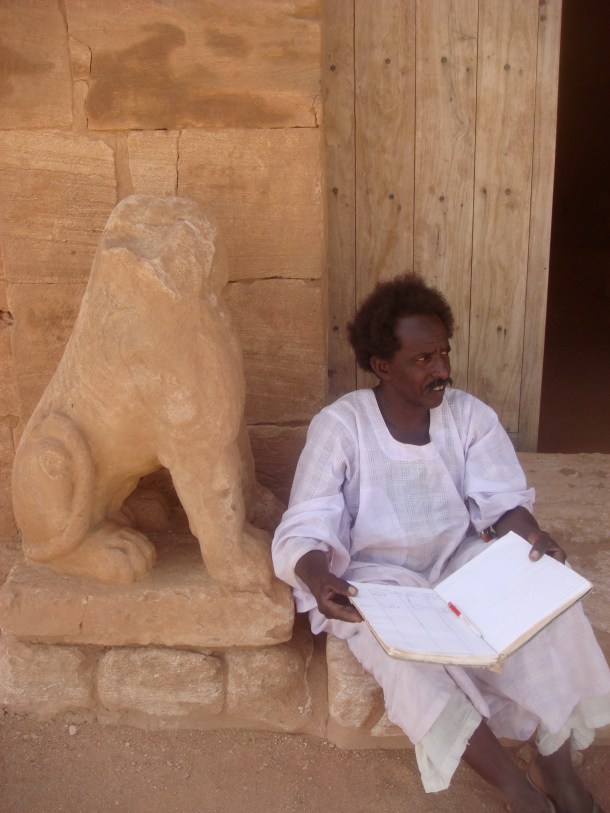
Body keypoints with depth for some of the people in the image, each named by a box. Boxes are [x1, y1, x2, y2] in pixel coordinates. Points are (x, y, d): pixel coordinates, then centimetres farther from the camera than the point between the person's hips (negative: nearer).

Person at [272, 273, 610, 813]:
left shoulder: (470, 414, -1)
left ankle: (556, 768, -7)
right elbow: (306, 529, -16)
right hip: (378, 577, -3)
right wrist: (319, 580, -38)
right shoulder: (339, 425, -13)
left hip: (462, 561, 4)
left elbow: (502, 500, -4)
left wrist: (531, 534, -28)